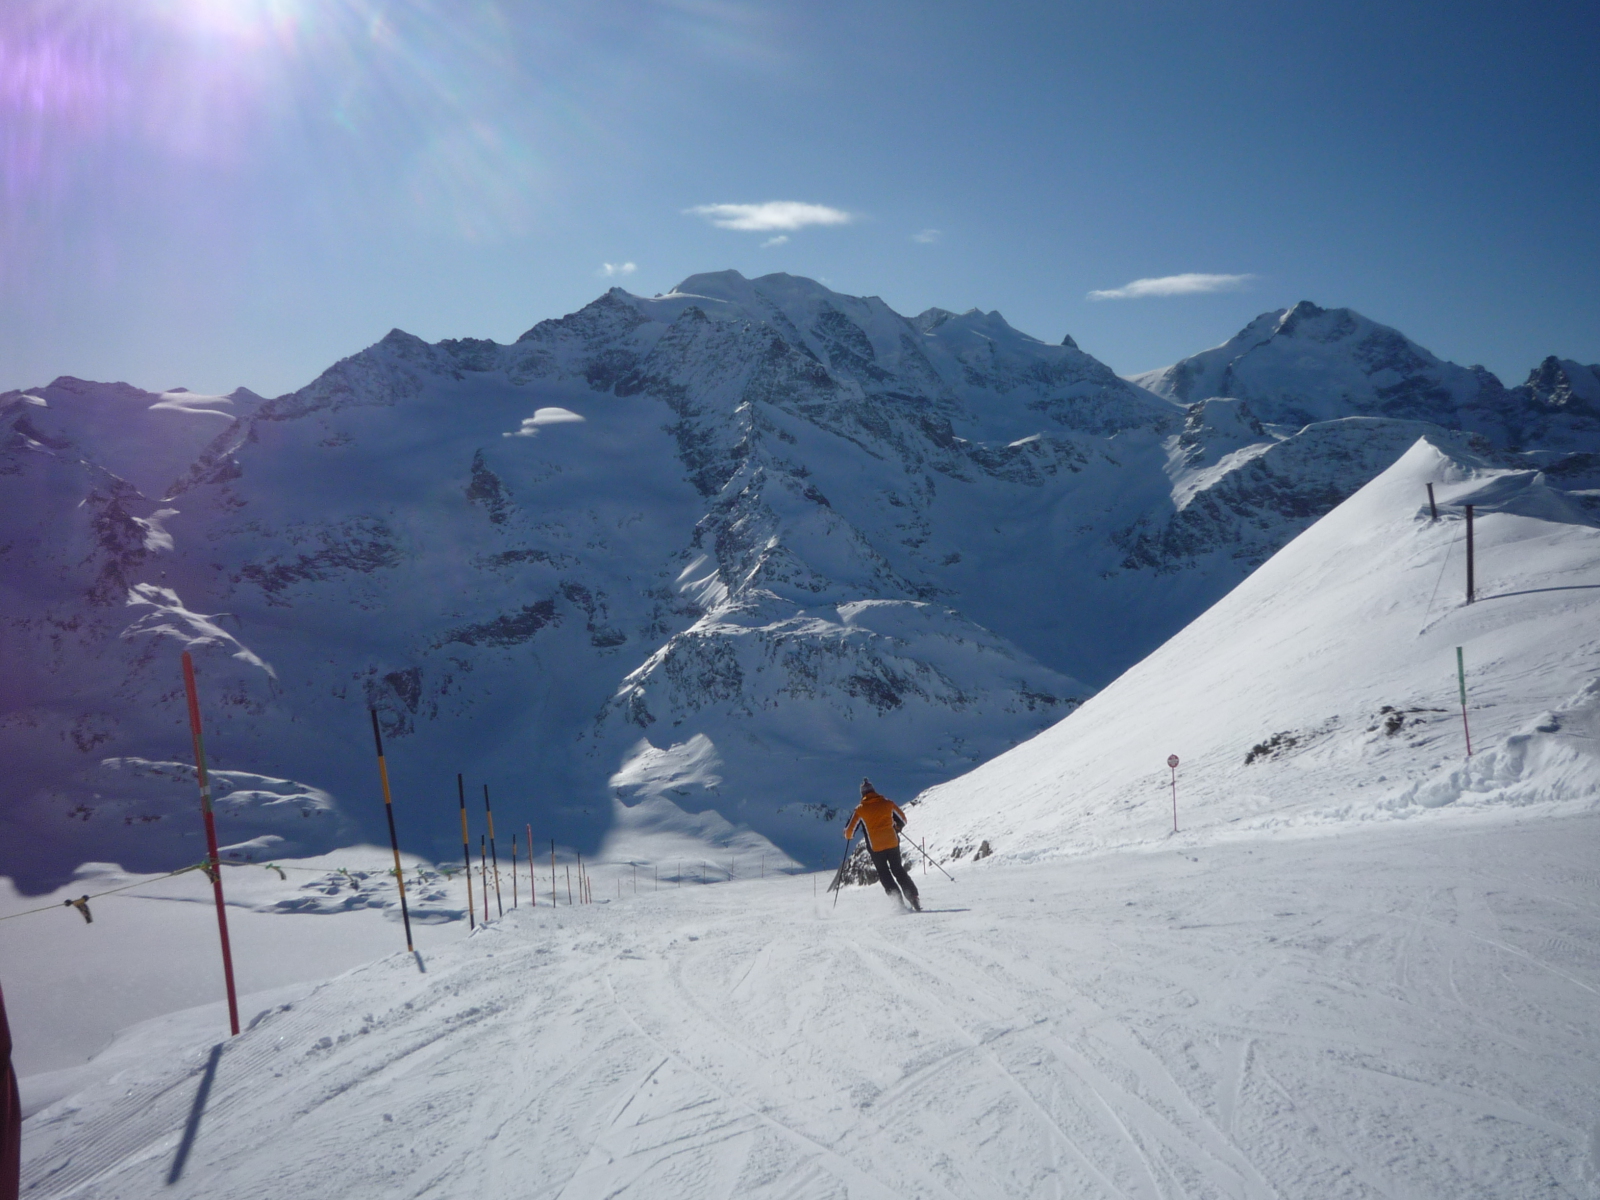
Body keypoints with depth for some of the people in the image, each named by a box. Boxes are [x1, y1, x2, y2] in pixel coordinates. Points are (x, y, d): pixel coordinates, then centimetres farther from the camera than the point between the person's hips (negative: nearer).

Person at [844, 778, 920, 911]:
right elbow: (902, 819, 14)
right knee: (899, 871, 15)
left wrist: (848, 835, 23)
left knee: (884, 874, 11)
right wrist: (897, 829, 34)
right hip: (893, 843, 2)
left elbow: (849, 830, 0)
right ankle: (913, 898, 7)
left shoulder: (860, 809, -2)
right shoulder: (887, 802, 4)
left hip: (875, 847, -2)